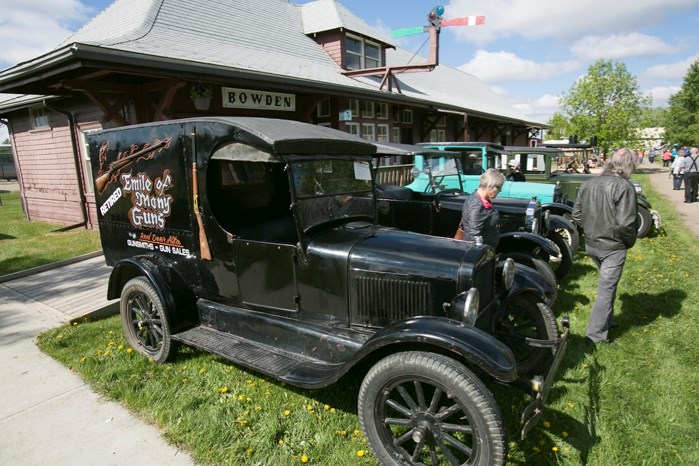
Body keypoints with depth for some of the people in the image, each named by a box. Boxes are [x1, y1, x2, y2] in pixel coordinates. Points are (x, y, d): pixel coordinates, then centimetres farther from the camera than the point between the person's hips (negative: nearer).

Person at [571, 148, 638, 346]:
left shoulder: (588, 183, 0)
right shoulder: (624, 186, -19)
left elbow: (576, 214, 7)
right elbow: (625, 223, -23)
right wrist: (630, 241, -5)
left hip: (591, 244, 6)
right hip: (613, 247, -6)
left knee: (607, 285, 26)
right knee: (606, 290, 4)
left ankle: (606, 321, 39)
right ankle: (596, 335, 12)